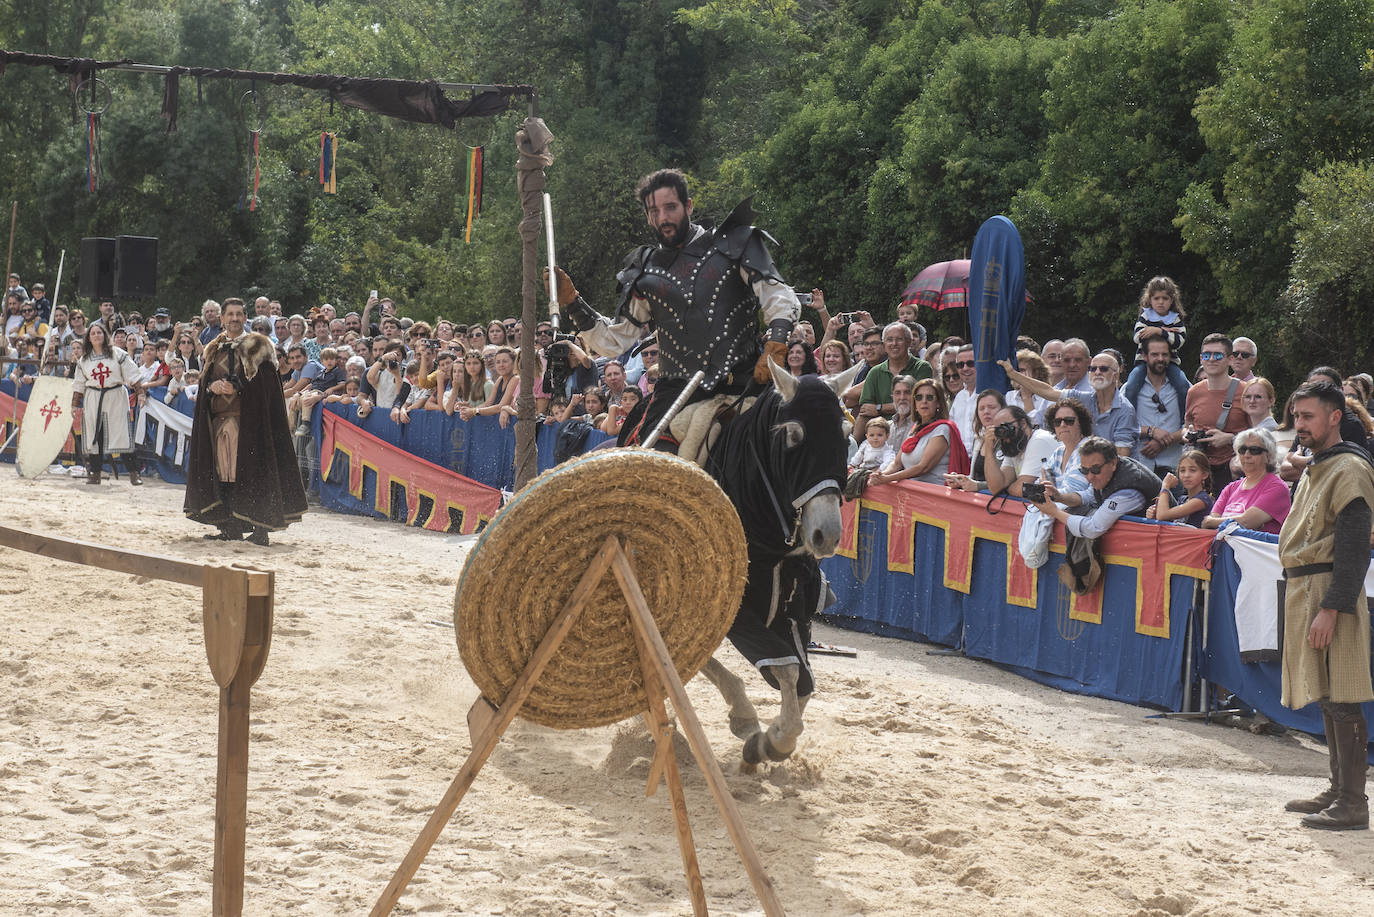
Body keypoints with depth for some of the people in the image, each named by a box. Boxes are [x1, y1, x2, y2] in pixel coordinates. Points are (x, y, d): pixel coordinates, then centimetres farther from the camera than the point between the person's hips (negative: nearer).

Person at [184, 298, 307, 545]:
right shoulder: (215, 349, 18)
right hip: (218, 418, 5)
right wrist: (212, 386, -7)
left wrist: (236, 387, -17)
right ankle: (230, 527, 9)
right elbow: (205, 379, 16)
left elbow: (264, 383, -7)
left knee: (249, 472, -10)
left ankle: (259, 528, -9)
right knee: (223, 471, 3)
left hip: (247, 418, -5)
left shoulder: (256, 346, 2)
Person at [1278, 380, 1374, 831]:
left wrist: (1331, 608, -23)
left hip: (1331, 590, -10)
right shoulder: (1314, 469, 18)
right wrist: (1301, 600, 18)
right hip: (1302, 590, 10)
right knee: (1325, 697, 14)